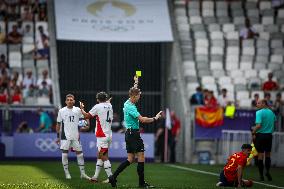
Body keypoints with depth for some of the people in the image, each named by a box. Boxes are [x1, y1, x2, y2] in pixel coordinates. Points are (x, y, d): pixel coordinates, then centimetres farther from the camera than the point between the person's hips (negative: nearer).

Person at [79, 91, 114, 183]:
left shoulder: (98, 107, -10)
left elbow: (86, 116, -2)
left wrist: (82, 108, 16)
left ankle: (110, 177, -12)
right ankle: (95, 177, 18)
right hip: (109, 134, 7)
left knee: (104, 156, -6)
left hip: (102, 136, -7)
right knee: (99, 155, 14)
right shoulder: (109, 106, 8)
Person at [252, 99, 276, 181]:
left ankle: (261, 175, 3)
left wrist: (253, 131, -8)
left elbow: (258, 125, -21)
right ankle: (267, 171, 4)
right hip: (269, 135, 5)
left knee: (260, 155, 2)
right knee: (268, 154, 15)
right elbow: (275, 122, 17)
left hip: (261, 135, -5)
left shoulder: (259, 113, -12)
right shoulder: (271, 112, 6)